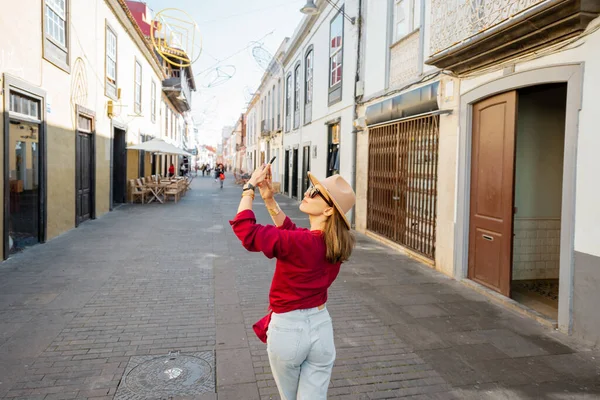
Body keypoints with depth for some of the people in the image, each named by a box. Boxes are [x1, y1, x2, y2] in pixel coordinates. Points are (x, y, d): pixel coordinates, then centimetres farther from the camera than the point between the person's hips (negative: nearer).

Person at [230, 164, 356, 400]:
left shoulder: (298, 243, -27)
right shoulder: (335, 243, -5)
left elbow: (245, 230, -22)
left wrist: (249, 188, -12)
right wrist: (269, 200, 1)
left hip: (288, 329, -5)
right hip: (321, 327, 5)